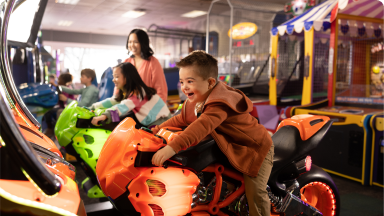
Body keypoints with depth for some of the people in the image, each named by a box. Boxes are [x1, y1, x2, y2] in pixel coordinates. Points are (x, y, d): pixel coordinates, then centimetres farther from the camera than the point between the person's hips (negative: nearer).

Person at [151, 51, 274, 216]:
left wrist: (173, 147, -63)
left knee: (254, 191, -14)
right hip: (231, 148, 9)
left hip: (255, 148, -9)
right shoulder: (195, 101, -4)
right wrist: (159, 128, -1)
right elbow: (182, 119, 11)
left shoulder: (220, 104, -37)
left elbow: (202, 126, -53)